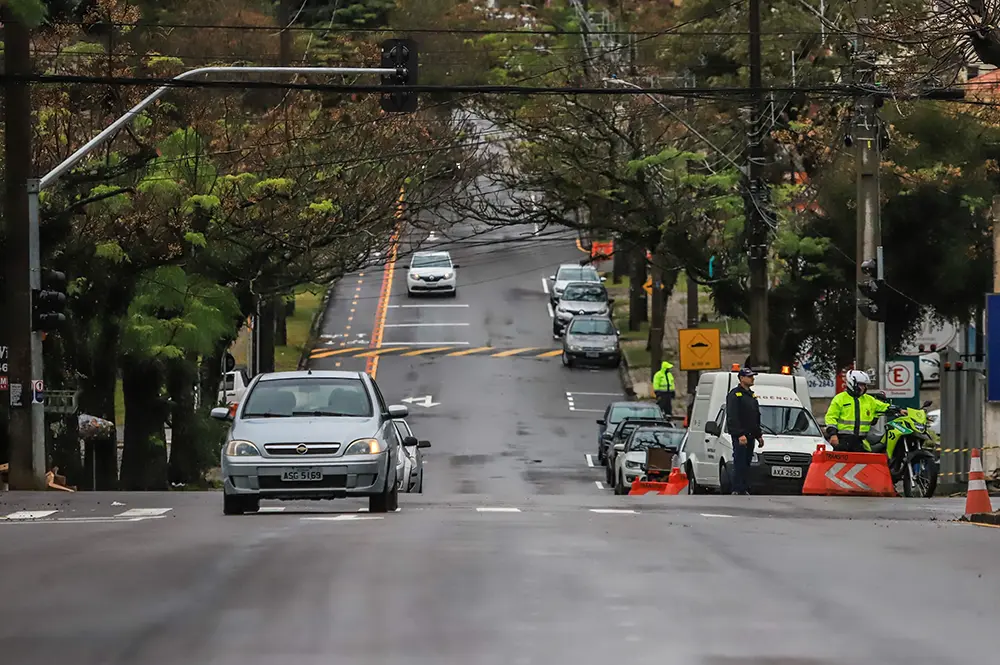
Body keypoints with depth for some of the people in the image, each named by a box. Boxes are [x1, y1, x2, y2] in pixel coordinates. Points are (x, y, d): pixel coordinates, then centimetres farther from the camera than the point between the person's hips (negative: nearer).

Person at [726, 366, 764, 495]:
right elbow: (732, 417, -15)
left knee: (747, 464, 8)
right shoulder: (735, 395, -7)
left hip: (750, 435, 8)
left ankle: (745, 490, 10)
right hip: (739, 436, -8)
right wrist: (740, 434, -22)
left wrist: (759, 435, 20)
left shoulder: (751, 395, 20)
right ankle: (737, 490, -13)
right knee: (739, 464, -11)